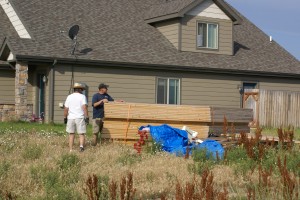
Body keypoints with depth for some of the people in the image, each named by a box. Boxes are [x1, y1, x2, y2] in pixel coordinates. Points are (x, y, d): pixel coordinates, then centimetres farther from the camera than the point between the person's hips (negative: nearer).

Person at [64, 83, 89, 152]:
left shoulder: (69, 97, 9)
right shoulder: (82, 96, -2)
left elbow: (66, 109, 8)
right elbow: (84, 107, -12)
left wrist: (65, 118, 16)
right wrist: (87, 117, -11)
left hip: (71, 118, 3)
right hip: (80, 118, -3)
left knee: (71, 134, 10)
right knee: (81, 134, 2)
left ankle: (71, 149, 8)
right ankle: (81, 146, -21)